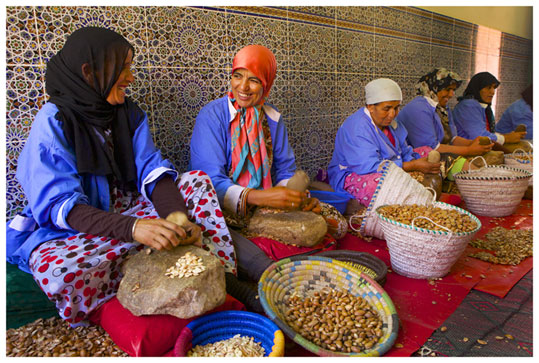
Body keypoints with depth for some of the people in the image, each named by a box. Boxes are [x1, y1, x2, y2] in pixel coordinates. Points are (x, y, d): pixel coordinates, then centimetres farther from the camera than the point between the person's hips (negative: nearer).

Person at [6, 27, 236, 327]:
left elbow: (152, 170, -9)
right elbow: (59, 204, -23)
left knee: (198, 180, -13)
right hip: (68, 232, -5)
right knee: (60, 272, -39)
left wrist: (178, 218, -30)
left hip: (126, 210, 5)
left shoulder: (130, 113, 3)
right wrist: (133, 228, -40)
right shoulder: (53, 121, -14)